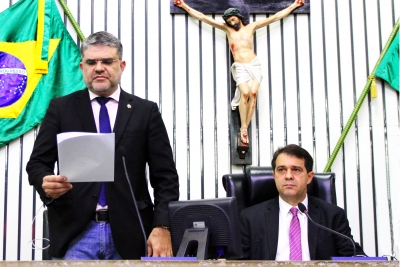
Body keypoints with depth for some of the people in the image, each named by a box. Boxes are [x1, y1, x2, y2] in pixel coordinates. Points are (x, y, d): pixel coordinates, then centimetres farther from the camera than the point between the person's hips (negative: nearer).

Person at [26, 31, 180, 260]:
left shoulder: (145, 111, 7)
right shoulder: (61, 108, 8)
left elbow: (165, 175, 3)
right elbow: (37, 163, 7)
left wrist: (162, 227, -8)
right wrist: (46, 183, -17)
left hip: (128, 233, 0)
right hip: (74, 233, 0)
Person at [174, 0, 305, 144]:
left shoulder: (251, 27, 13)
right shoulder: (227, 28, 12)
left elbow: (275, 17, 16)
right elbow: (202, 17, 10)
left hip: (254, 64, 1)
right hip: (240, 67, -1)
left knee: (253, 92, -16)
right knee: (245, 93, -22)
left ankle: (245, 128, -11)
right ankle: (243, 128, -16)